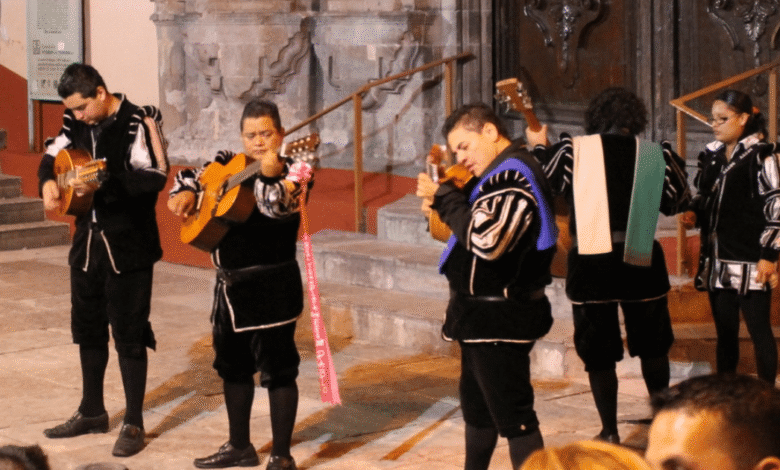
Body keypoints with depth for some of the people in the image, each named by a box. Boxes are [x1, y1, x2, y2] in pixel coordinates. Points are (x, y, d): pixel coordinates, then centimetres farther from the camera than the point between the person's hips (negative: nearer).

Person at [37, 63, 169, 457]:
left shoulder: (138, 124, -16)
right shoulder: (77, 124, 6)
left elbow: (154, 177, -24)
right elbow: (52, 155, 19)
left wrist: (101, 186, -30)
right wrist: (48, 181, -2)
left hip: (128, 246, -7)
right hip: (88, 242, 8)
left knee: (128, 333, -3)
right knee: (87, 327, 16)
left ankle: (134, 424, 5)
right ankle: (92, 412, 31)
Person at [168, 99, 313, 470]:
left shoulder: (291, 172, -11)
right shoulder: (228, 164, 9)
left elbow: (278, 207, -28)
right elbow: (192, 174, 20)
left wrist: (270, 175, -44)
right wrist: (185, 192, -1)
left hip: (270, 286, -8)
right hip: (231, 283, 8)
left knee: (276, 367, -4)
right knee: (232, 364, 18)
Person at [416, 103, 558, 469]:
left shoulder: (514, 175, -20)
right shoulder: (502, 172, 12)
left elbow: (485, 239, -30)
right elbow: (475, 227, 15)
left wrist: (443, 197, -19)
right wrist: (445, 201, -2)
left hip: (501, 319, -11)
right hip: (485, 315, 11)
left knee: (513, 414, -9)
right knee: (476, 403, 25)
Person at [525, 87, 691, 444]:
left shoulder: (575, 149, -7)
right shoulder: (655, 154, 0)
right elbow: (677, 201, 9)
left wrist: (539, 147, 14)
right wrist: (673, 161, 26)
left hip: (591, 264, -2)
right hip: (640, 260, 2)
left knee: (598, 352, 7)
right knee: (652, 345, 21)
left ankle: (610, 433, 8)